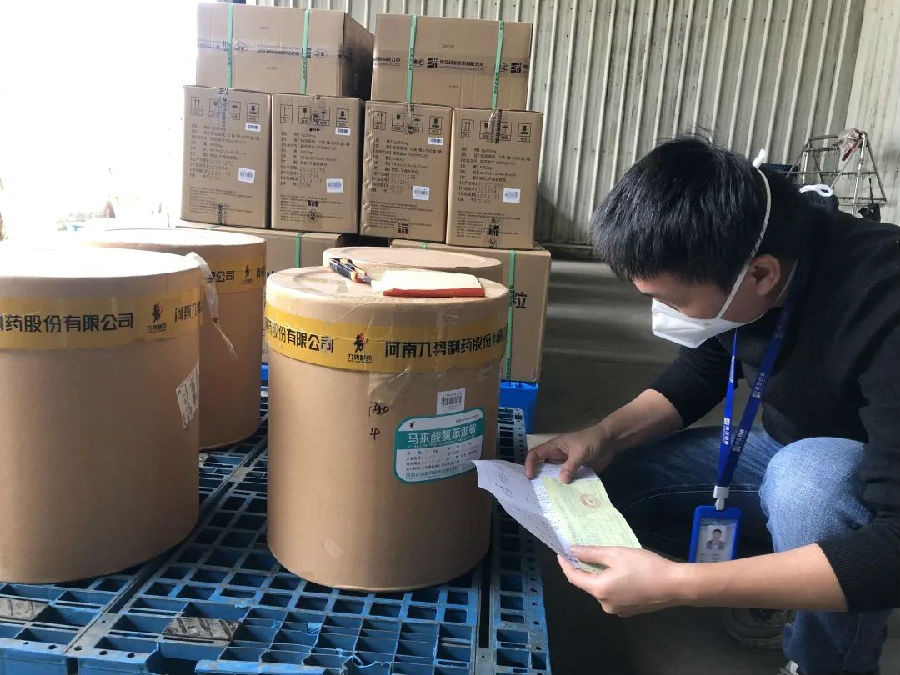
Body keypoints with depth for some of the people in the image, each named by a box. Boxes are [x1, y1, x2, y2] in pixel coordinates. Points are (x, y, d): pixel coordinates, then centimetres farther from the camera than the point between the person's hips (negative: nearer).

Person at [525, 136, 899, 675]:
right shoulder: (732, 256, -17)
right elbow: (702, 372, 1)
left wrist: (677, 584, -40)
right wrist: (606, 435, -15)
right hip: (793, 457, 6)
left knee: (807, 480, -37)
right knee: (610, 478, -5)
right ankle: (783, 574, 10)